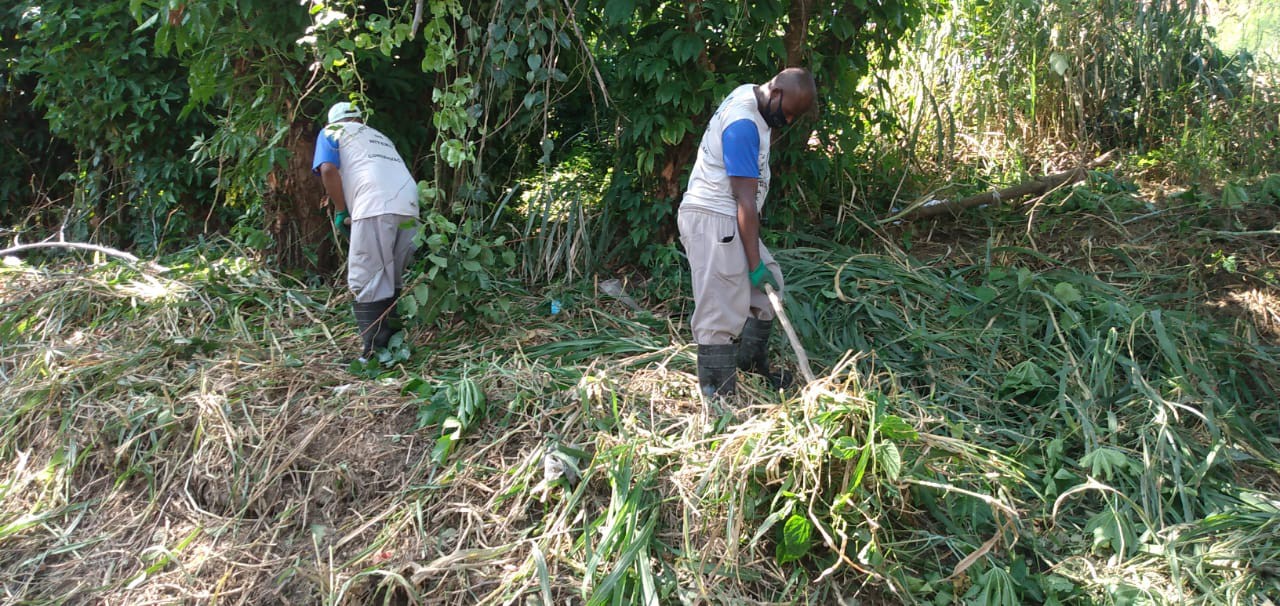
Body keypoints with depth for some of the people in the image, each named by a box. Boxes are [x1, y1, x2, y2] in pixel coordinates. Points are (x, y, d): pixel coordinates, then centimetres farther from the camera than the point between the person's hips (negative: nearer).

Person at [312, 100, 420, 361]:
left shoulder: (332, 132, 20)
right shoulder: (379, 136, 36)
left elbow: (328, 170, 2)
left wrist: (341, 211, 10)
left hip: (375, 207, -6)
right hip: (409, 205, 6)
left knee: (367, 282, -5)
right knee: (396, 281, 13)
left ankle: (376, 352, -10)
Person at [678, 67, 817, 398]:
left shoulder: (749, 94, 8)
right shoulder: (743, 125, -23)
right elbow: (746, 200, -22)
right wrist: (755, 262, -18)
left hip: (726, 219, 10)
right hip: (712, 220, -10)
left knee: (768, 285, 15)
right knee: (721, 312, -9)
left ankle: (752, 363, 24)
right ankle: (719, 396, -4)